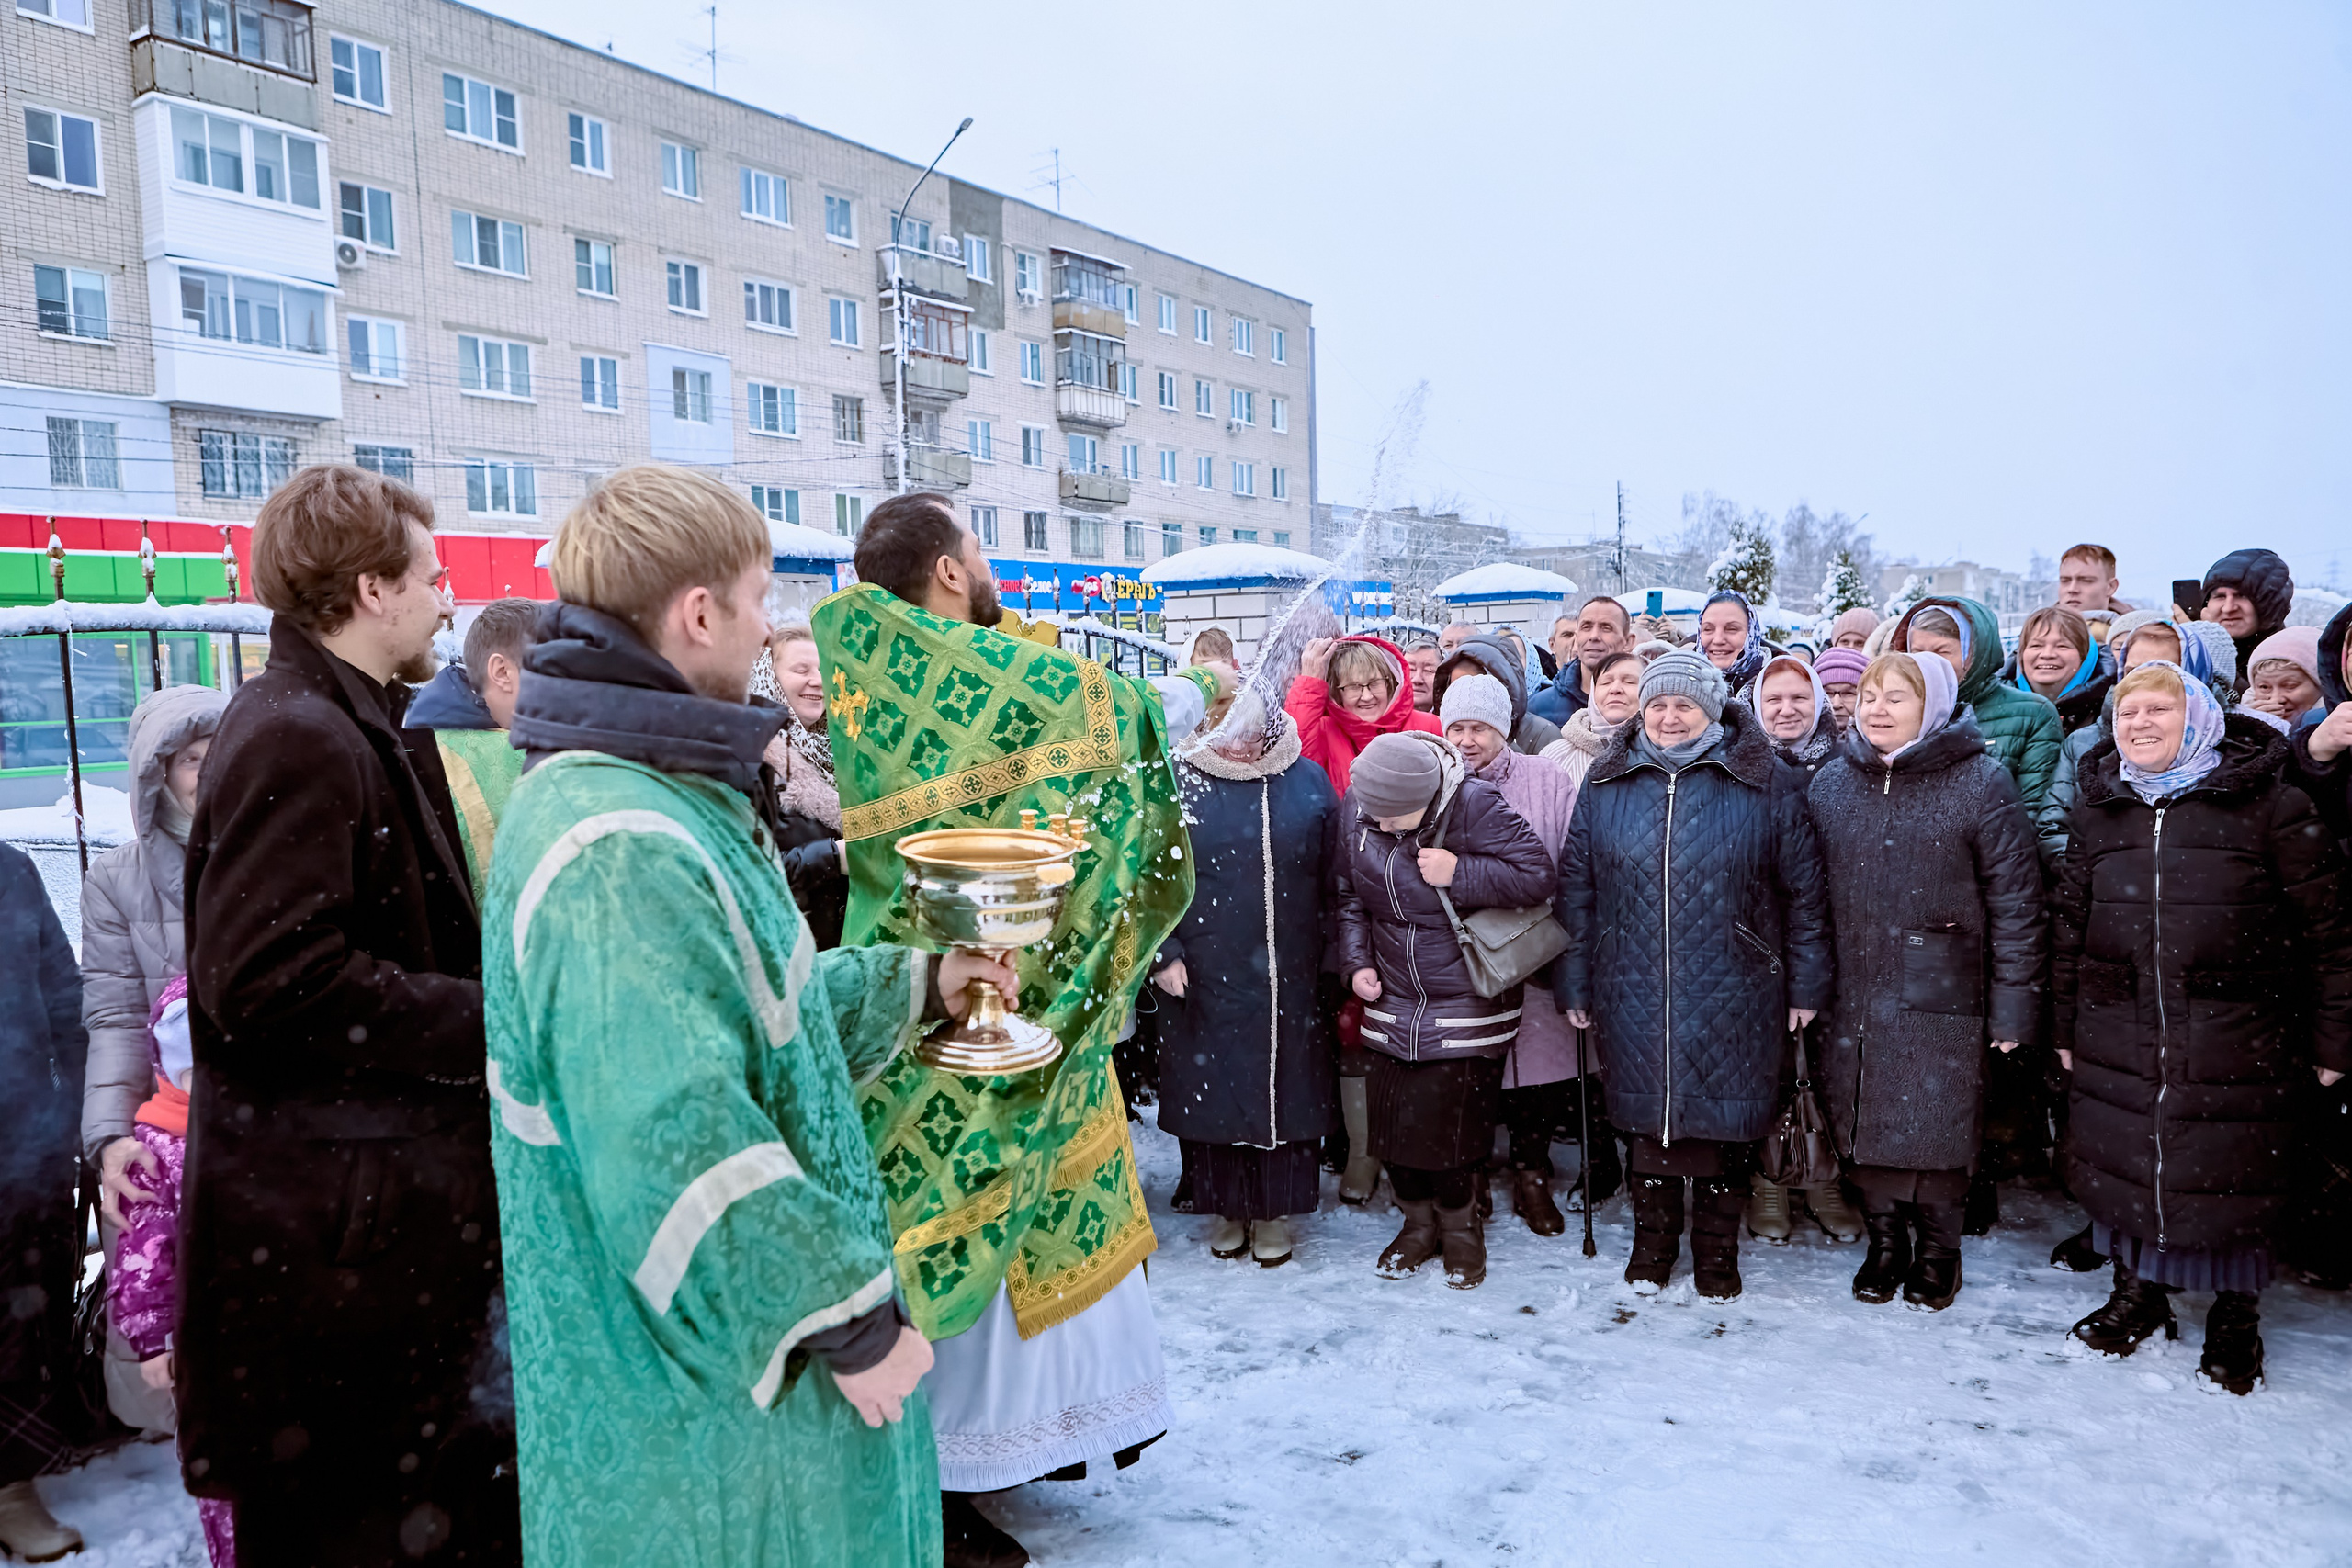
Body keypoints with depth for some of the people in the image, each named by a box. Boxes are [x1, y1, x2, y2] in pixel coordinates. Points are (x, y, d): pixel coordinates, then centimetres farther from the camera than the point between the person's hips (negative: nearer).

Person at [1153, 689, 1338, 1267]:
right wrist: (1163, 953, -8)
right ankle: (1226, 1209, 27)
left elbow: (1334, 877, 9)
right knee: (1212, 1089, 8)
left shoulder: (1308, 783, 4)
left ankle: (1274, 1211, 25)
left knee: (1287, 1090, 7)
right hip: (1204, 983, -1)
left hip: (1289, 982, 1)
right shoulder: (1178, 782, -2)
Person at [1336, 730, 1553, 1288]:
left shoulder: (1475, 805, -18)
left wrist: (1460, 873, -24)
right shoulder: (1355, 809, -5)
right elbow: (1348, 895, 10)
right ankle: (1419, 1222, 32)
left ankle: (1460, 1227, 25)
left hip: (1468, 1007, -4)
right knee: (1391, 1122, 7)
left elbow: (1536, 874, -15)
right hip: (1391, 1005, 4)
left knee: (1454, 1123, -2)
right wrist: (1356, 961, 1)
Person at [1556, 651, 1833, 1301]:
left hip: (1731, 997, -1)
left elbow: (1804, 887, 0)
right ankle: (1653, 1240, 30)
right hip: (1635, 996, 2)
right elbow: (1576, 888, 8)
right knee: (1648, 1118, 11)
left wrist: (1807, 982, -1)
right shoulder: (1606, 784, 4)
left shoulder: (1766, 783, -2)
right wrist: (1575, 980, 6)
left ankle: (1717, 1248, 29)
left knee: (1725, 1121, 8)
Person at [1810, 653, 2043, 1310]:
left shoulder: (1980, 782, -6)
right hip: (1854, 992, 4)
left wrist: (2014, 1001, -9)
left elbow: (2014, 898, -6)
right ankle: (1885, 1238, 28)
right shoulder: (1832, 781, 7)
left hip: (1942, 994, -3)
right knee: (1863, 1121, 9)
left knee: (1938, 1126, 4)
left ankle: (1937, 1247, 25)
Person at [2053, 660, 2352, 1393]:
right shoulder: (2101, 810, 9)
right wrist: (2066, 1024, 14)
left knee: (2230, 1183, 5)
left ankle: (2235, 1318, 27)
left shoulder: (2270, 806, -4)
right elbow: (2069, 924, 14)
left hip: (2234, 1042, -4)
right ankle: (2138, 1291, 33)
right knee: (2121, 1168, 11)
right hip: (2117, 1041, 4)